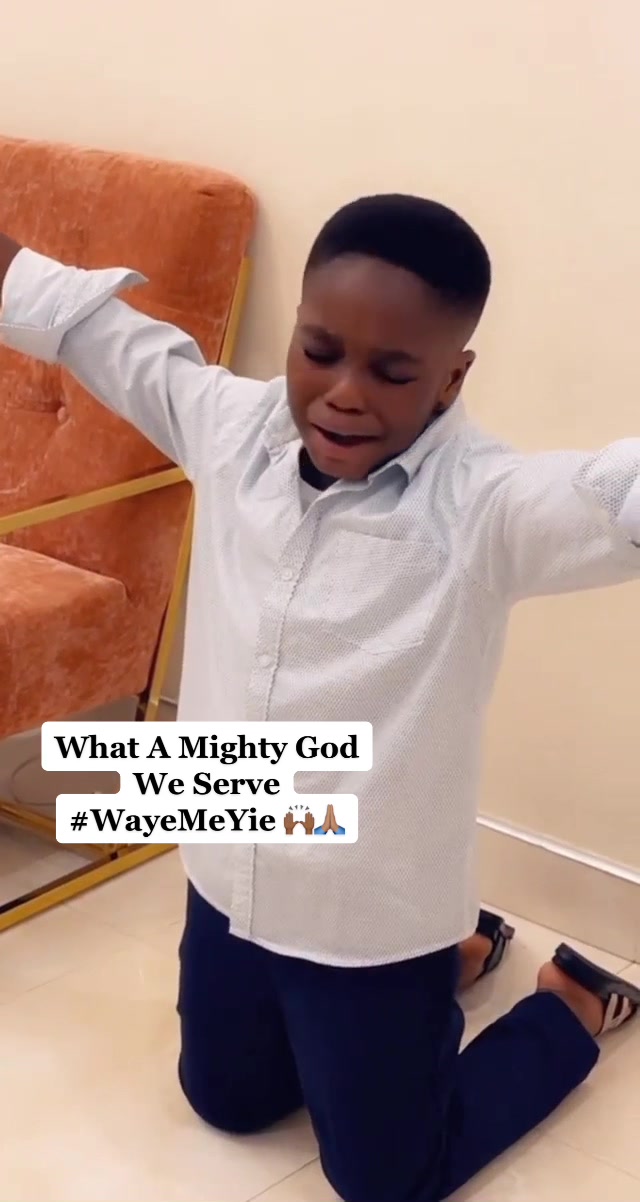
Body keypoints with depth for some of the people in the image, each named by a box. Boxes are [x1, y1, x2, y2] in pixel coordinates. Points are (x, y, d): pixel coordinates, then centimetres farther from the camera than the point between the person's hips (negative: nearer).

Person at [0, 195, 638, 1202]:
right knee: (227, 1101, 31)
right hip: (230, 882, 6)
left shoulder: (482, 505, -26)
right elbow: (91, 326, 3)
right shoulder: (235, 427, -11)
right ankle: (458, 953, 47)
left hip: (375, 919, -6)